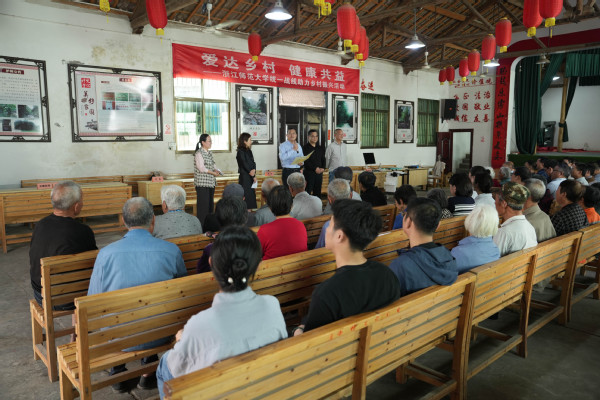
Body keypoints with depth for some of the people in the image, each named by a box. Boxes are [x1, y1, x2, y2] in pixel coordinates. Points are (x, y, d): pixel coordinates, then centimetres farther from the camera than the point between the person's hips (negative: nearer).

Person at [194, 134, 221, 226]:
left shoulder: (209, 153, 14)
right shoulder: (199, 153, -11)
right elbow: (201, 168, -18)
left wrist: (216, 170, 1)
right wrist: (213, 173, -16)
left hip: (211, 182, 9)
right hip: (202, 183, -9)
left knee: (210, 203, 12)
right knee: (203, 204, -7)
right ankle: (202, 224, -1)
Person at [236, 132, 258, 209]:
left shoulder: (249, 151, 13)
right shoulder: (240, 152, -10)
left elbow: (253, 164, 7)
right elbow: (245, 165, -11)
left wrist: (253, 170, -13)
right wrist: (252, 173, -5)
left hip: (251, 178, 8)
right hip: (244, 178, -8)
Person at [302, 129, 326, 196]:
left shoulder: (320, 148, 16)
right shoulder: (305, 148, -2)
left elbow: (323, 160, 15)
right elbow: (305, 161, -10)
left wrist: (323, 168, -5)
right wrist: (315, 168, -16)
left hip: (319, 173, 5)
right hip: (309, 172, -5)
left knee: (318, 192, 6)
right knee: (308, 192, -7)